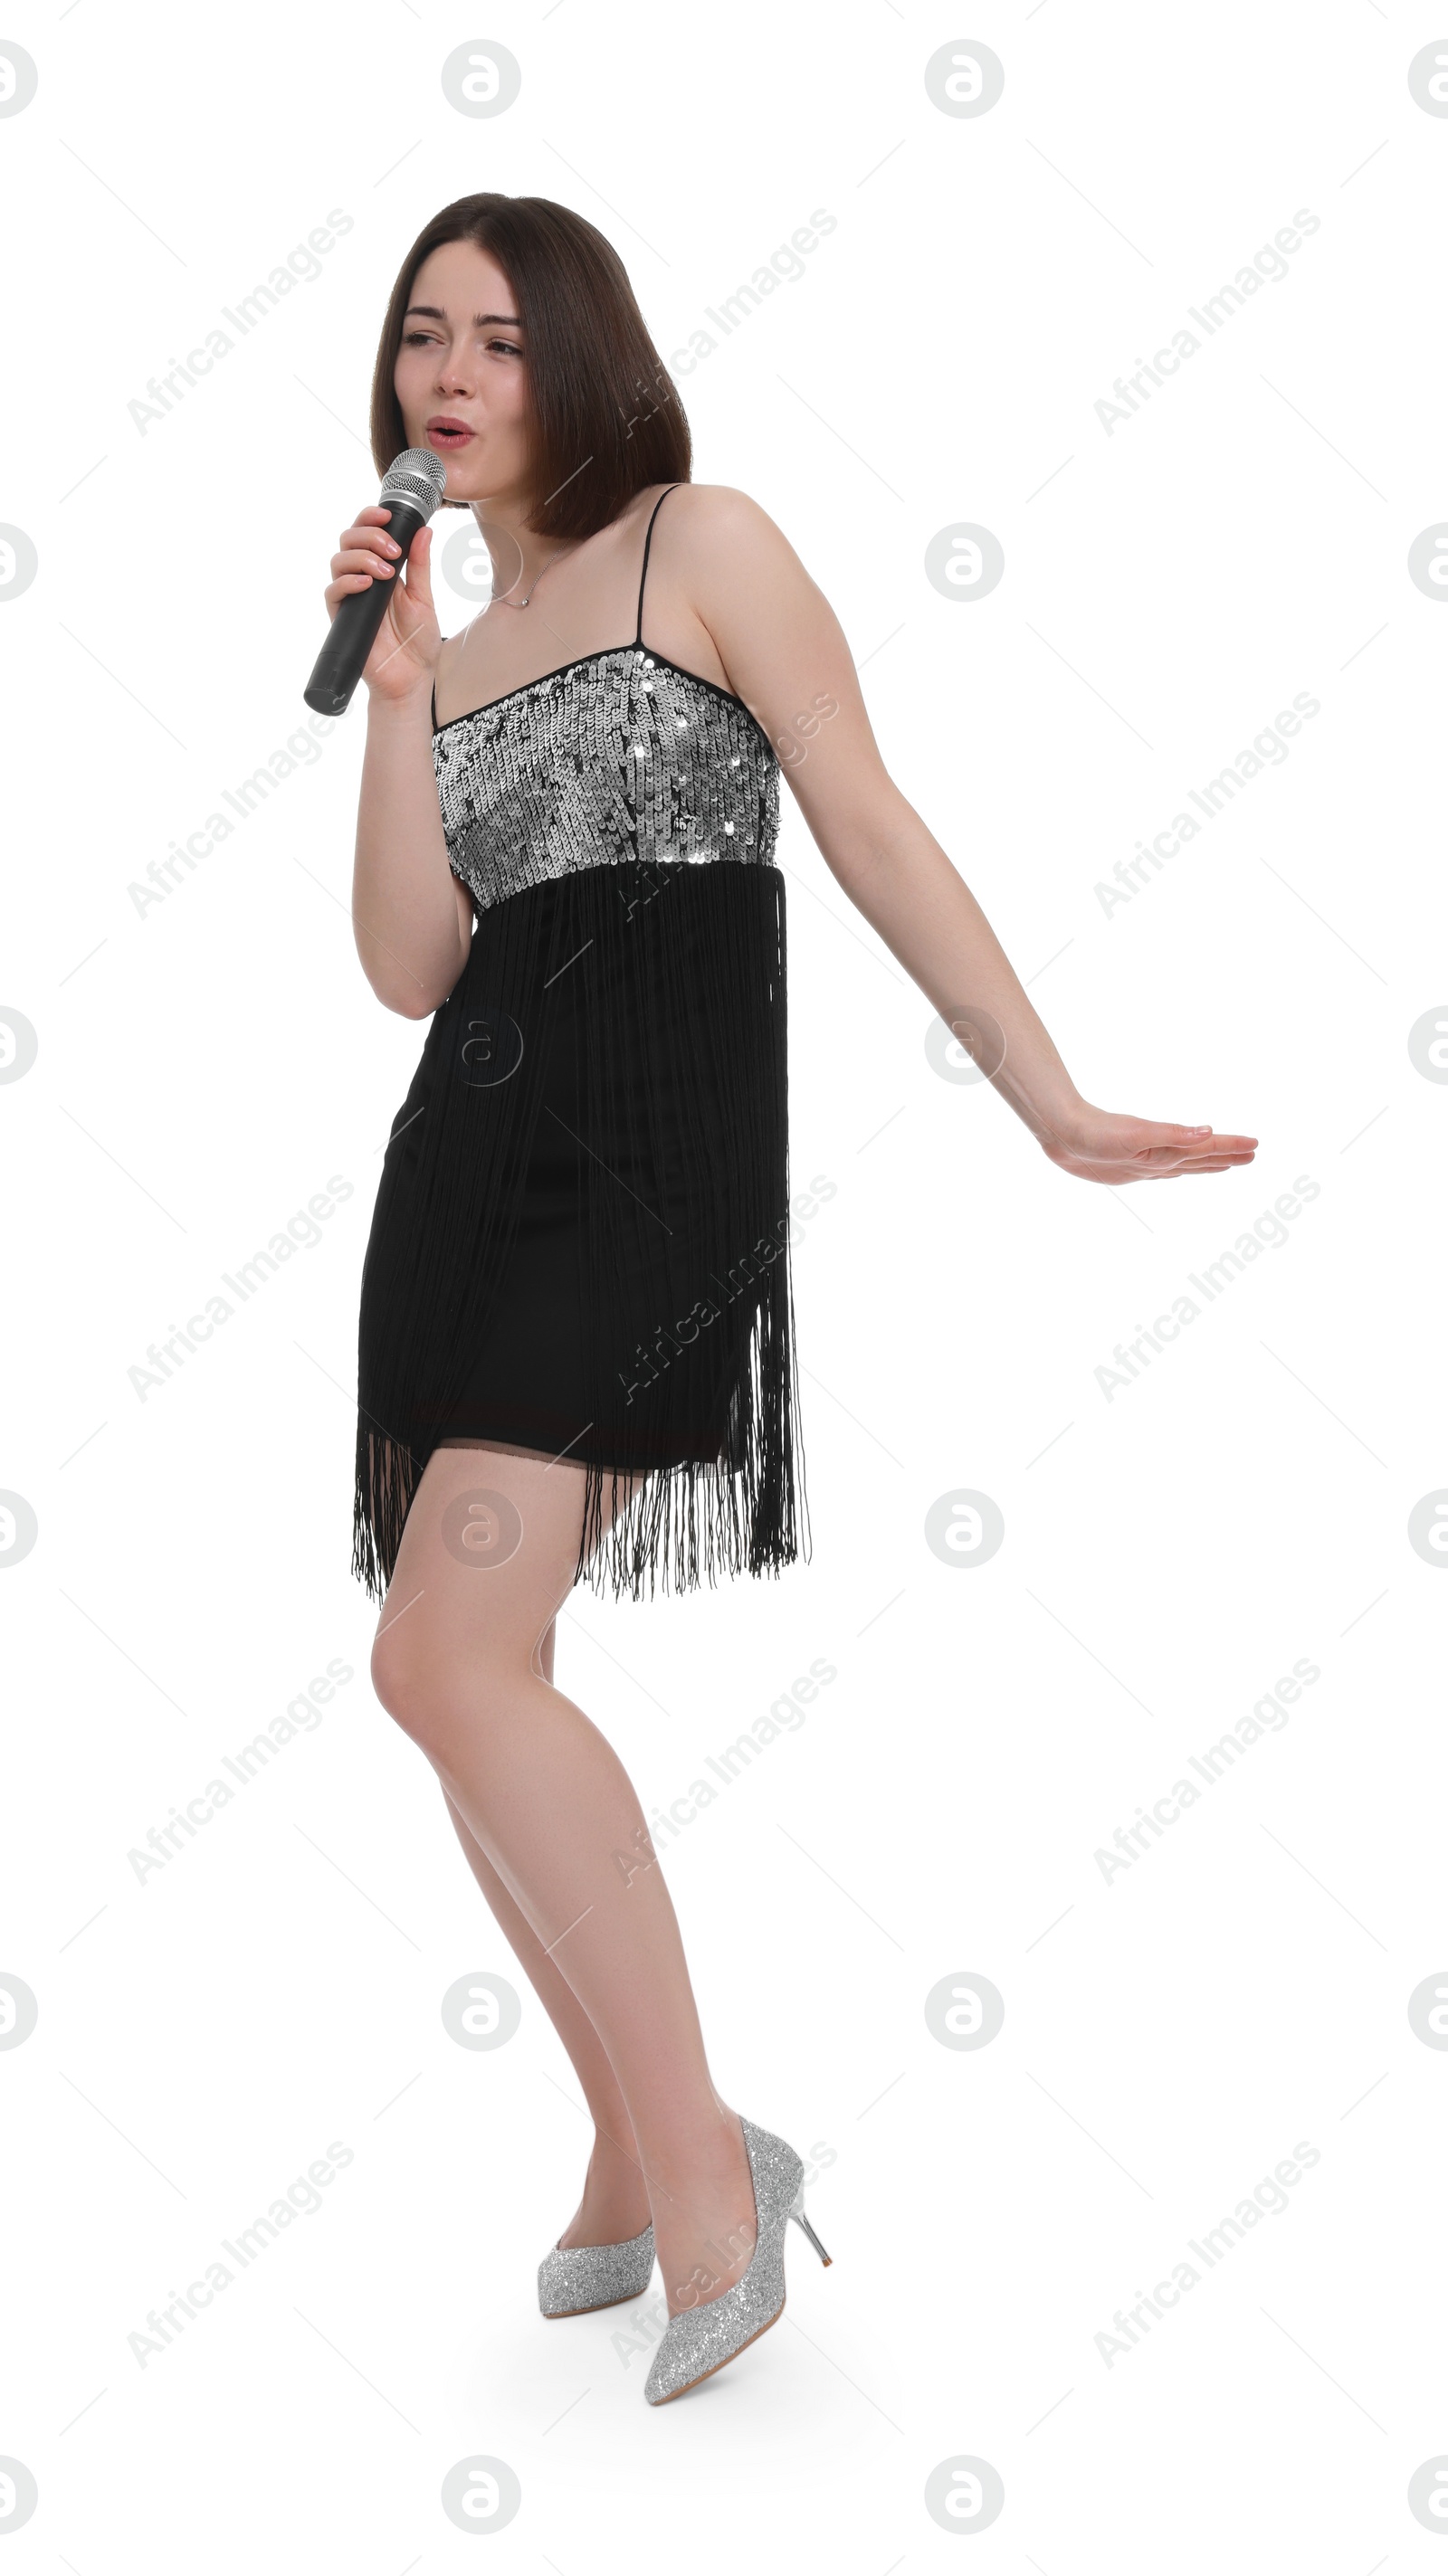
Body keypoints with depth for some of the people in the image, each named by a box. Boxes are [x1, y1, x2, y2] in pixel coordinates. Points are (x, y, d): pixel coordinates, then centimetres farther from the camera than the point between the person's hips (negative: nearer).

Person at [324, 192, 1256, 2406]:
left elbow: (879, 843, -1)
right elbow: (407, 963, 10)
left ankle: (703, 2173, -8)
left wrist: (1058, 1109, -6)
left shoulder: (704, 545, 5)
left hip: (655, 1143, -7)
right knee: (471, 1687, 4)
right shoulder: (449, 633, 21)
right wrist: (394, 686, 5)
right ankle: (639, 2161, 19)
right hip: (468, 1147, 7)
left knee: (448, 1661, -19)